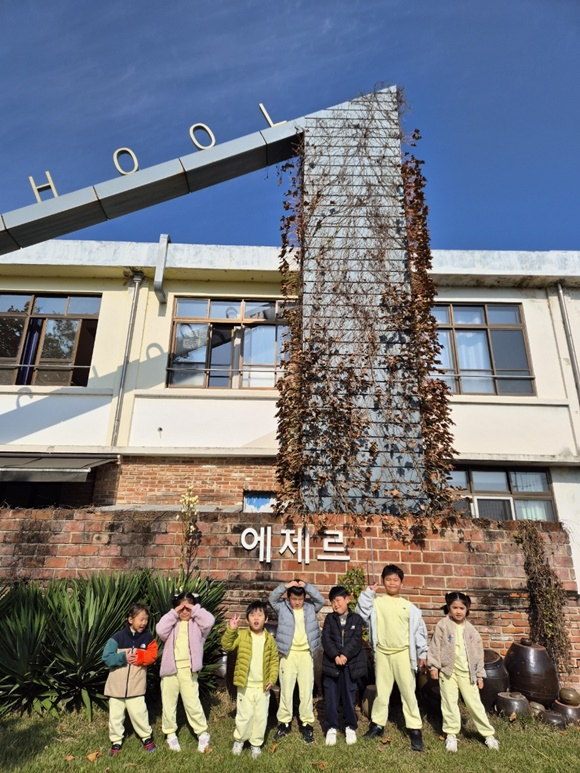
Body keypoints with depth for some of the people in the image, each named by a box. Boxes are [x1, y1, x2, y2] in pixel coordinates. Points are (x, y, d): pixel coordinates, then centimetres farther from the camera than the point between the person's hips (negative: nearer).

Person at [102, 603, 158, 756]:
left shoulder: (148, 637, -2)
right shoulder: (118, 638, -10)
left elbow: (152, 655, -8)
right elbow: (106, 658, -13)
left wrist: (138, 656, -22)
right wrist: (123, 657, -24)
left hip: (136, 685, 0)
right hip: (116, 685, 0)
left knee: (138, 713, 2)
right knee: (115, 715, 10)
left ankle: (147, 738, 23)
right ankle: (116, 742, 29)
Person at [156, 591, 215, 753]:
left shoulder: (197, 623, 1)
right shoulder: (172, 622, 7)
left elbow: (209, 621, -19)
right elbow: (160, 630, -12)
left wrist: (195, 609, -11)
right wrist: (173, 613, -13)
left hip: (188, 669, -3)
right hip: (170, 668, 3)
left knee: (192, 702, -2)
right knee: (169, 703, 12)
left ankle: (203, 734, 15)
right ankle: (171, 734, 31)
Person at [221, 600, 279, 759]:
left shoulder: (269, 639, -3)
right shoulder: (241, 635, -8)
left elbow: (274, 661, 3)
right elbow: (226, 646, -18)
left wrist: (272, 679, -7)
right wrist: (231, 629, -32)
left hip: (263, 686, 2)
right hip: (245, 685, -2)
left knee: (261, 717, 11)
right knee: (244, 715, 8)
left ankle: (256, 743, 31)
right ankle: (239, 740, 33)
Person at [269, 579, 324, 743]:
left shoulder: (310, 607, 0)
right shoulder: (283, 607, -2)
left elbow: (321, 600, -15)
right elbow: (272, 599, -16)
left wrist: (307, 586, -27)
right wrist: (285, 586, -30)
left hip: (306, 653, 1)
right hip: (288, 653, 0)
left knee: (307, 689, 5)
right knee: (286, 688, 7)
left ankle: (307, 723, 19)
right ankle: (284, 722, 22)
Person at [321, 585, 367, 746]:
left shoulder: (356, 619, 1)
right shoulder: (329, 618, 3)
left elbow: (356, 641, -8)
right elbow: (326, 639, -5)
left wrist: (345, 655, -20)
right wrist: (336, 656, -18)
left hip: (350, 663, -1)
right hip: (331, 663, 1)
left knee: (349, 697, 8)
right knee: (331, 697, 7)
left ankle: (350, 727, 26)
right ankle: (331, 728, 22)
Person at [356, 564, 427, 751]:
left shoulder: (409, 606, 1)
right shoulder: (376, 602, 0)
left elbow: (419, 629, 5)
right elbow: (361, 614, -12)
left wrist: (422, 653, 4)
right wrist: (368, 592, -14)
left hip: (403, 653, -1)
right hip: (382, 653, 1)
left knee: (408, 692, 3)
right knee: (381, 691, 13)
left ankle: (415, 730, 14)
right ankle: (377, 724, 28)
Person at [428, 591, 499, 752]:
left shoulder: (470, 629, 2)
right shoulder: (442, 625, -6)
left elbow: (478, 652, 7)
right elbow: (435, 646, -5)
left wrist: (479, 674, 8)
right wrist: (433, 666, -9)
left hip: (467, 672, 2)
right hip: (448, 670, -1)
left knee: (474, 703, 6)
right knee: (449, 703, 7)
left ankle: (488, 733, 20)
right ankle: (451, 734, 21)